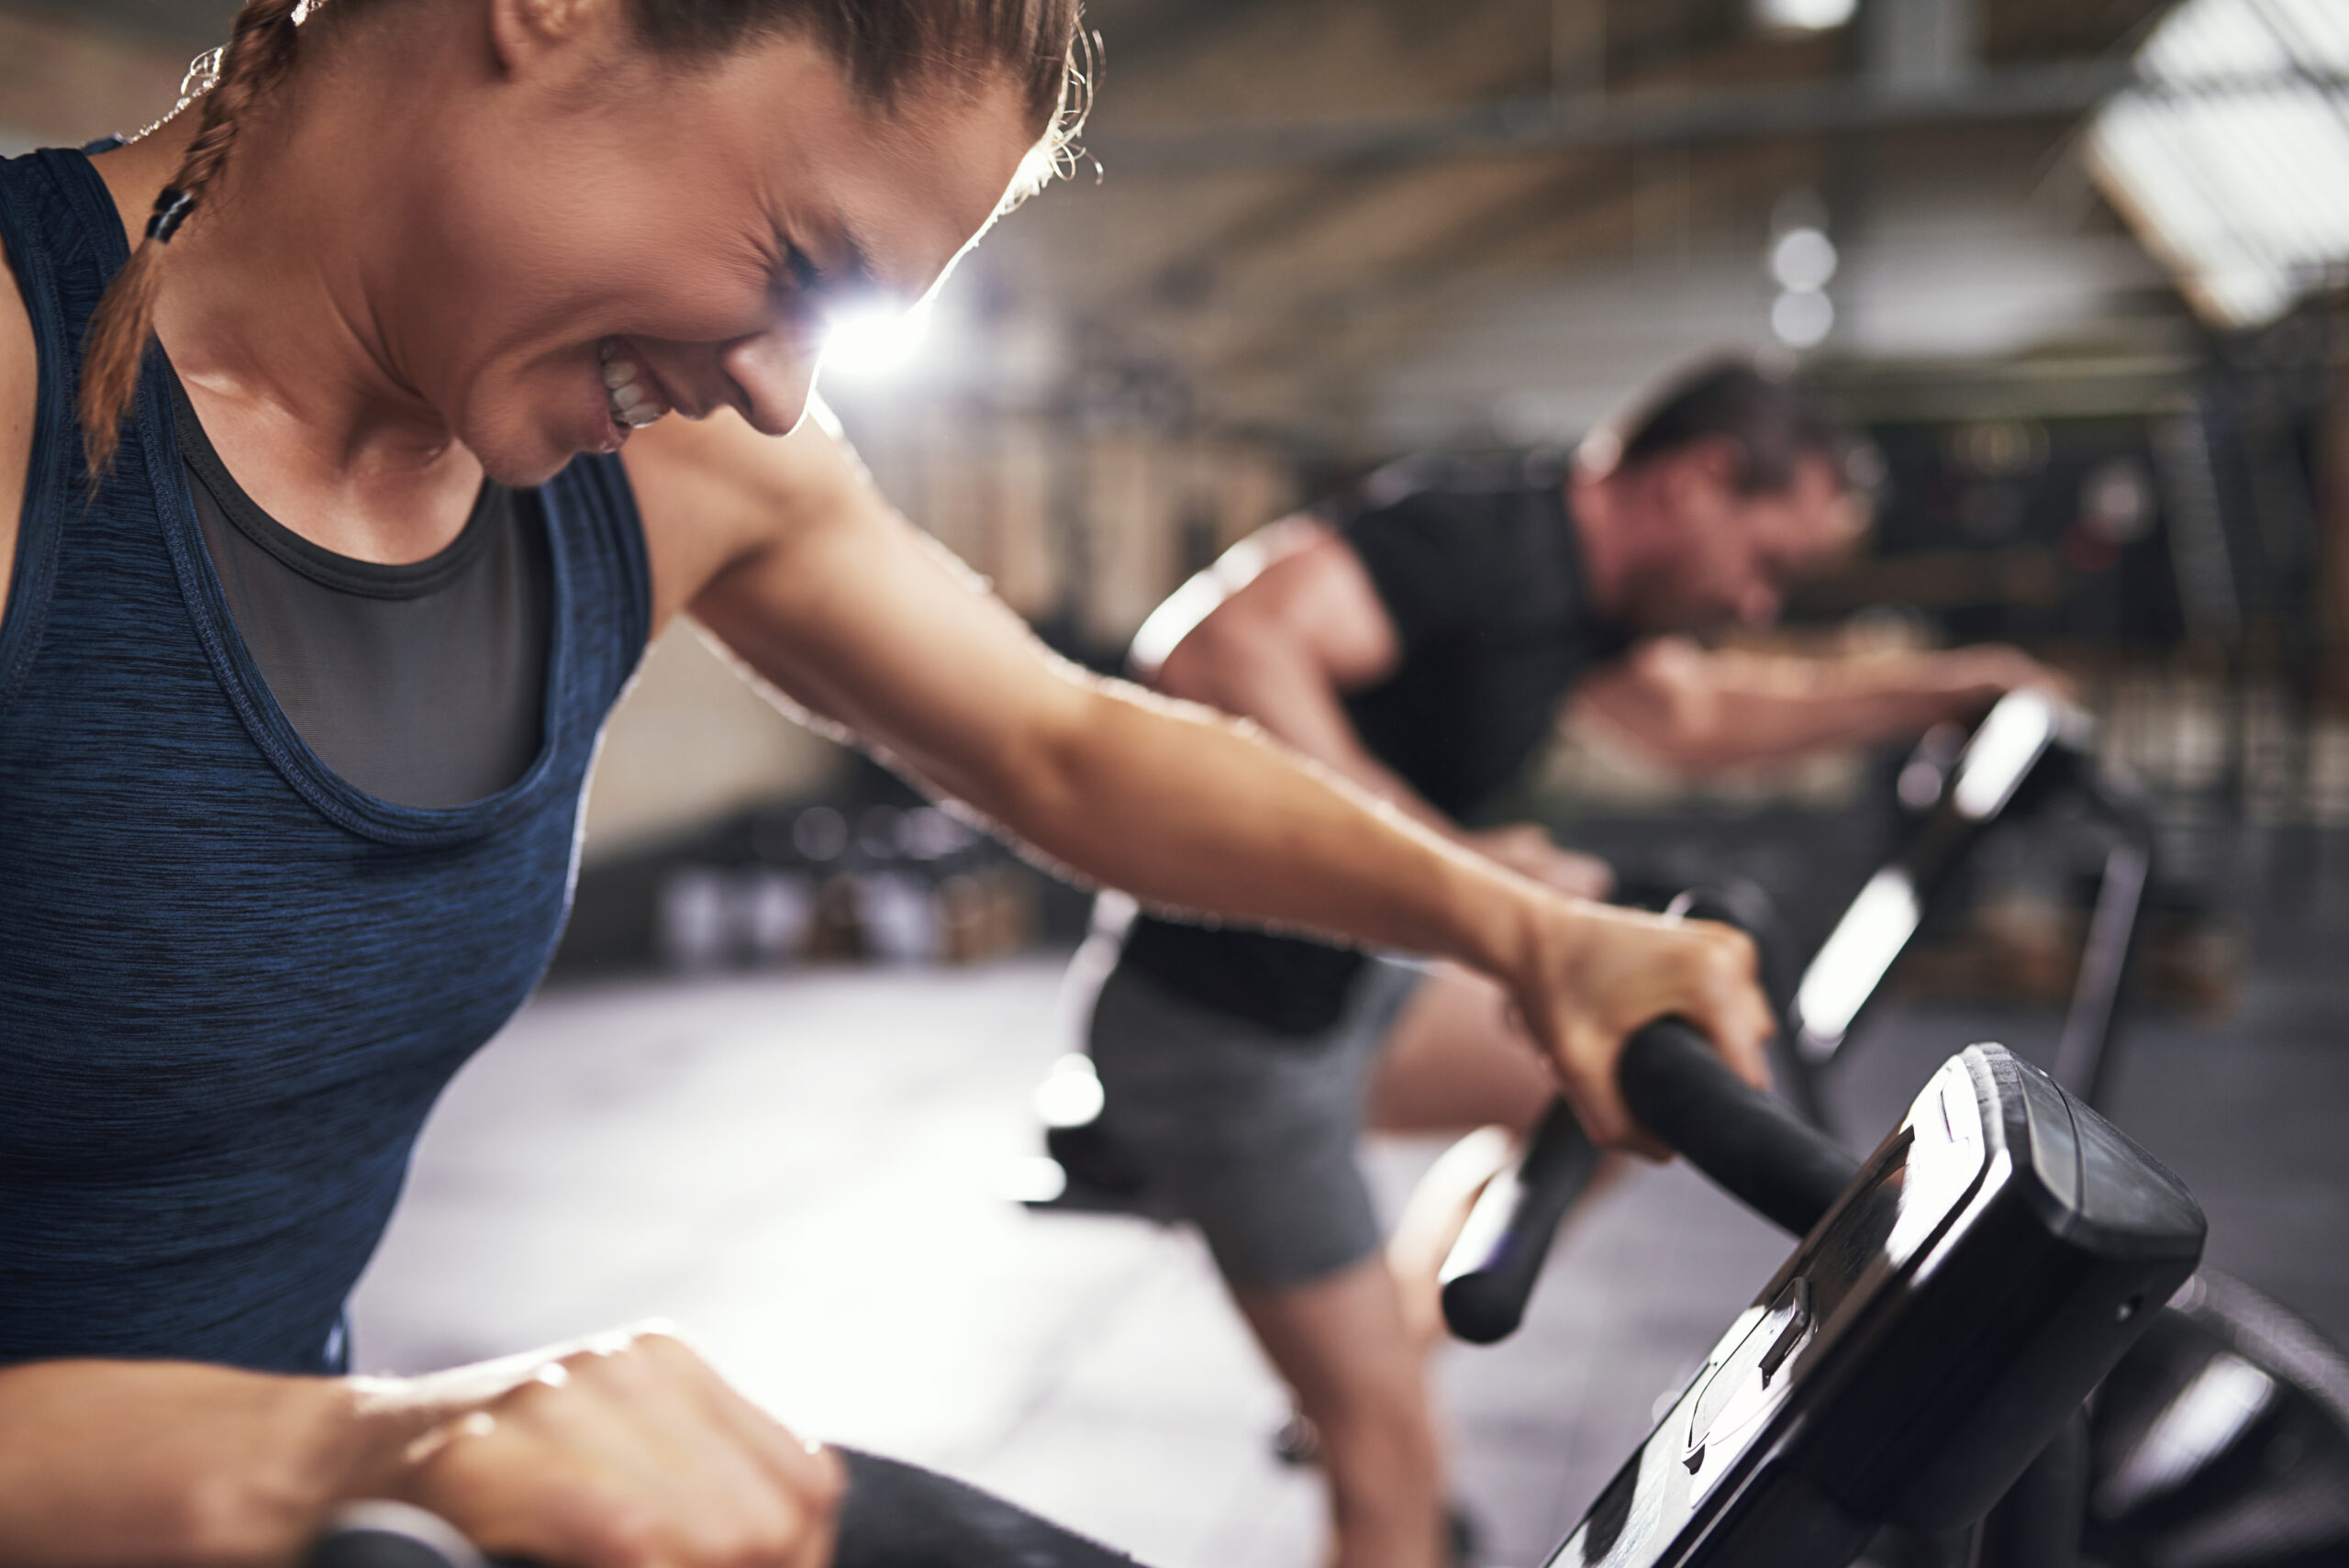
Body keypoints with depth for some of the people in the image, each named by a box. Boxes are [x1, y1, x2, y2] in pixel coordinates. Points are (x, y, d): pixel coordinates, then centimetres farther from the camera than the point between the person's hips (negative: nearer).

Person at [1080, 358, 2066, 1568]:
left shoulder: (1575, 580, 8)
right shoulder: (1481, 536, -23)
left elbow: (1696, 713, 27)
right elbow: (1209, 649, -38)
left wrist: (1932, 689, 21)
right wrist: (1442, 858, -43)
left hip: (1331, 986, 10)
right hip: (1218, 1027, -9)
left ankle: (1386, 1358, 24)